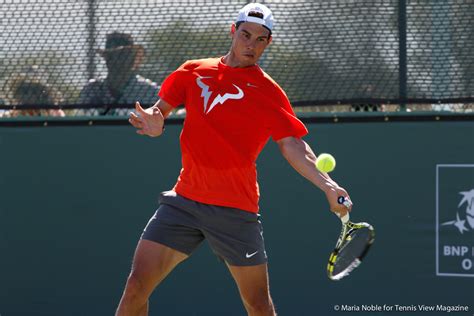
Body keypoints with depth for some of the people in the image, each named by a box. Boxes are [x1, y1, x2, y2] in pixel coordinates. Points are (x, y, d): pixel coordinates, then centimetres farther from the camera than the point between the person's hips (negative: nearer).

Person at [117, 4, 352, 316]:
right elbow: (160, 109, 17)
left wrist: (328, 185, -23)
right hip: (185, 199, 2)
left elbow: (293, 146, -8)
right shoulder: (193, 72, 8)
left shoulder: (268, 92, -1)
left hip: (236, 210, -2)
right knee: (137, 286, -8)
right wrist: (153, 121, -8)